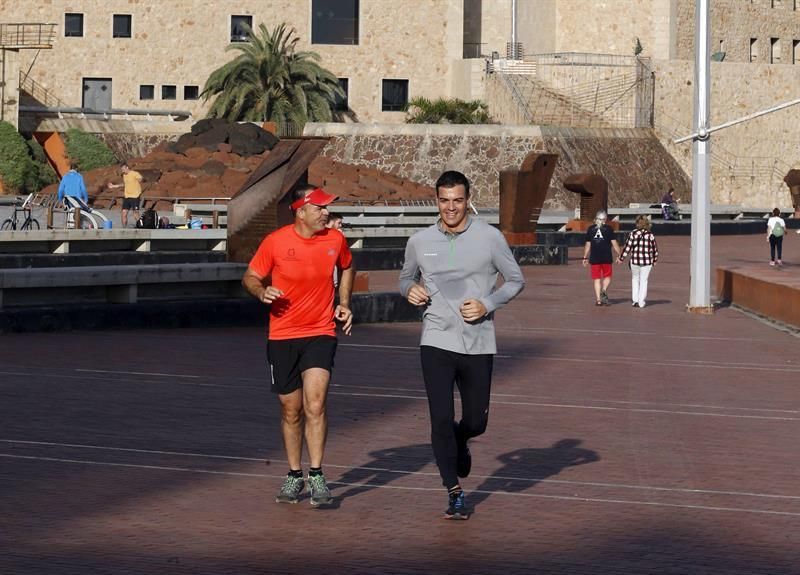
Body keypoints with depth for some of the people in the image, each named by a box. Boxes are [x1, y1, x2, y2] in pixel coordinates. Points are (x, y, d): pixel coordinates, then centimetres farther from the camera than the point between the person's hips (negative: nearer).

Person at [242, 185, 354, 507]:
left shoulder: (335, 239, -1)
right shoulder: (275, 242, -8)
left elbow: (347, 268, 21)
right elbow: (250, 277, 2)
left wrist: (344, 303, 11)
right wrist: (262, 292, -19)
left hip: (321, 333, 0)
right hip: (282, 336, 0)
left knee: (315, 404, -16)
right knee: (291, 411, 9)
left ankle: (316, 476, -10)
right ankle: (294, 475, 24)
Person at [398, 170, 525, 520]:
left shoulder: (489, 238, -2)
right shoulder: (419, 242, 4)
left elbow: (515, 280, 6)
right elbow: (405, 279, 20)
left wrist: (488, 305, -10)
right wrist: (410, 289, -5)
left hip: (478, 344, 0)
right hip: (437, 343, 0)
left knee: (476, 421, 7)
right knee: (441, 419, -8)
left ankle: (459, 443, 45)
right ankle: (455, 494, 7)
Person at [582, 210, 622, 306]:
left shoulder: (591, 229, 6)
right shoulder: (608, 228, -2)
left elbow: (587, 245, 9)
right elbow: (614, 243, -4)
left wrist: (585, 257, 17)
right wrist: (619, 255, 3)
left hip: (594, 258, 2)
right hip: (606, 258, -2)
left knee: (597, 279, 7)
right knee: (607, 277, 11)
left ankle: (598, 299, 3)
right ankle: (604, 291, -14)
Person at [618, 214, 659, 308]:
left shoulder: (633, 234, -5)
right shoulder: (650, 235, 0)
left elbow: (627, 247, -6)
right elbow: (655, 249, 8)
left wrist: (621, 258, 5)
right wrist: (655, 260, 23)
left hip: (635, 261, -1)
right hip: (647, 262, 1)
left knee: (635, 279, 17)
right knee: (644, 281, 9)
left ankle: (635, 300, 11)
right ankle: (641, 302, 9)